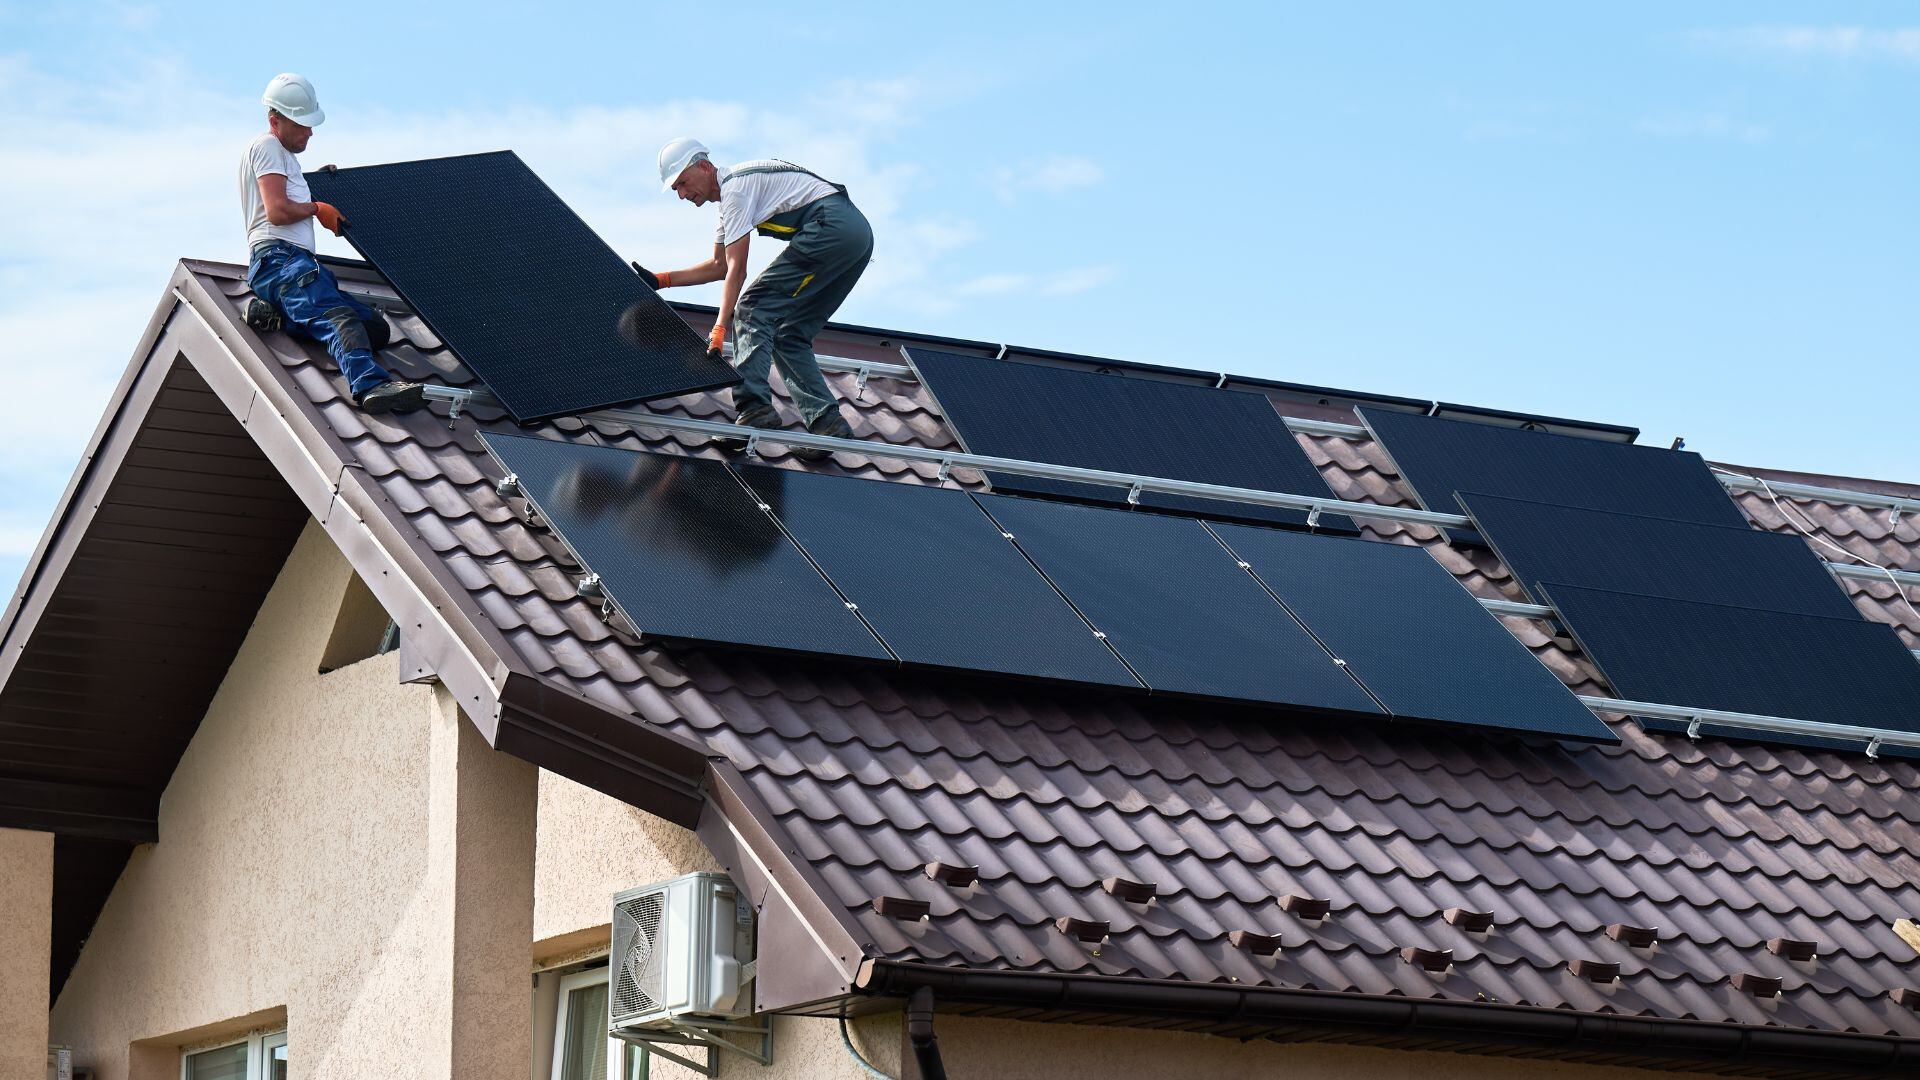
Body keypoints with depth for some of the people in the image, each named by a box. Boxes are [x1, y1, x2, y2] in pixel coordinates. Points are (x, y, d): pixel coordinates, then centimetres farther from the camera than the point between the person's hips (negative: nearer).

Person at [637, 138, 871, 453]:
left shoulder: (734, 187, -7)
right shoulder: (729, 196, 24)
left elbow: (736, 270, -14)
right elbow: (719, 266, 33)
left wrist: (720, 328, -18)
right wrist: (660, 281, 28)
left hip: (830, 226, -10)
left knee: (753, 308, -9)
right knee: (789, 335, 12)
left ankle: (753, 407, -22)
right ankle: (826, 420, 0)